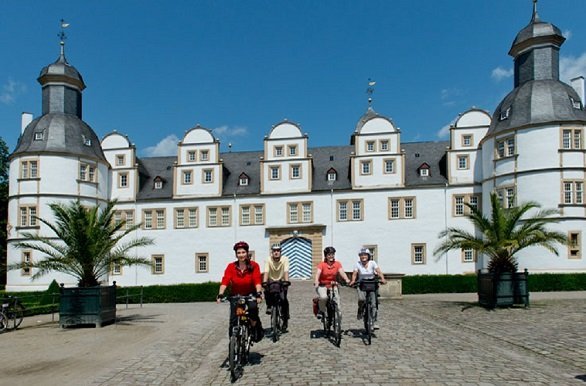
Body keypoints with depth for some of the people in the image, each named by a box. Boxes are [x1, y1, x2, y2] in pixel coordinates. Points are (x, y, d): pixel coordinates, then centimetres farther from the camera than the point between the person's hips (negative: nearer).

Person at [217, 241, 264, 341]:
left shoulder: (254, 266, -13)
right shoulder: (231, 267, -12)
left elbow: (257, 281, -23)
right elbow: (225, 281, -22)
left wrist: (258, 294, -38)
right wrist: (220, 295, -36)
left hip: (250, 295, -1)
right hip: (235, 295, 1)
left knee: (253, 308, -28)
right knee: (233, 319, -8)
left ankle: (255, 330, -2)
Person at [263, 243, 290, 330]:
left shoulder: (285, 259, -17)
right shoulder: (268, 260, -16)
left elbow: (286, 272, -26)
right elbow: (266, 272, -25)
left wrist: (286, 282, -42)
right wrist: (264, 283, -40)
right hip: (271, 281, 1)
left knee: (283, 299, -18)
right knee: (267, 291, -30)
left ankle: (285, 318, 0)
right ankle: (269, 305, -2)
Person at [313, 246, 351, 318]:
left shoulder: (337, 264, -3)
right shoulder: (322, 264, -10)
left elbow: (342, 272, -17)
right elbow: (318, 273, -24)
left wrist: (346, 279, -37)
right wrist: (316, 281, -45)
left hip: (333, 285, 3)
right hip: (322, 285, -3)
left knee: (337, 298, -17)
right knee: (323, 297, -29)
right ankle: (321, 311, -3)